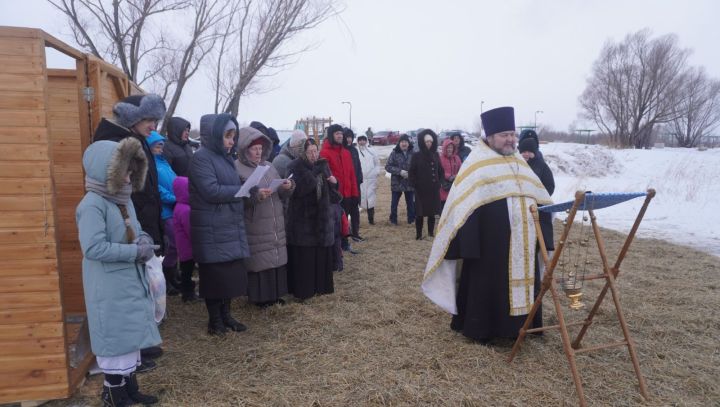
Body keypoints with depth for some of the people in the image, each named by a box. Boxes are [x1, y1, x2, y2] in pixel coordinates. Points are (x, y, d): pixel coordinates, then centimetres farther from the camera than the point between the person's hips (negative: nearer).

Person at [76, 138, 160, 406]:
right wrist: (136, 251, -22)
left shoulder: (124, 199, 8)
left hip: (132, 282, 9)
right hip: (110, 289, -9)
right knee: (115, 338, 4)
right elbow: (94, 248, -27)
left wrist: (143, 240, -4)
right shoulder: (92, 205, -19)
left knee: (132, 334, 17)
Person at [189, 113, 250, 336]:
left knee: (231, 272, 9)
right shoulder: (201, 157, -11)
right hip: (212, 229, -8)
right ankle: (215, 320, 15)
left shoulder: (226, 157, 15)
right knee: (214, 274, 2)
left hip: (230, 225, 8)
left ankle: (225, 315, 23)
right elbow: (211, 191, -21)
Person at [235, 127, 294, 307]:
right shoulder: (237, 169, -7)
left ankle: (274, 294, 24)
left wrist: (288, 187, -10)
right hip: (254, 227, -6)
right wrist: (256, 196, -27)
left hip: (275, 225, 6)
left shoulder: (268, 166, 12)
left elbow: (282, 195, 12)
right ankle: (259, 297, 12)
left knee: (276, 258, 10)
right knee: (258, 260, -3)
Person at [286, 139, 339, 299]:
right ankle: (303, 290, 10)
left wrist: (334, 182, -9)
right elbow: (300, 188, -27)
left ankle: (322, 285, 25)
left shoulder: (322, 166, 7)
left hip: (322, 218, 6)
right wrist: (315, 171, -29)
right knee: (303, 257, -2)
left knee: (322, 255, 11)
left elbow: (331, 191, 13)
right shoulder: (296, 167, -10)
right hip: (303, 219, -5)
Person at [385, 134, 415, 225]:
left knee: (411, 202, 10)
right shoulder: (394, 153, -4)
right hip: (396, 183, -1)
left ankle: (411, 220, 25)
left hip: (410, 183, 1)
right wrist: (400, 171, -17)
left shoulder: (413, 153, -2)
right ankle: (393, 220, 25)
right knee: (394, 203, 9)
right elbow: (387, 166, -7)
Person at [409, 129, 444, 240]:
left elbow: (440, 170, 14)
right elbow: (411, 172, -4)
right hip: (420, 189, -4)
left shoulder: (435, 155, 7)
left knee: (432, 212, 8)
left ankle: (431, 232, 20)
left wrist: (440, 182, 6)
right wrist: (413, 185, -11)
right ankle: (418, 234, 7)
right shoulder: (416, 156, -4)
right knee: (420, 212, 0)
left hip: (434, 189, 4)